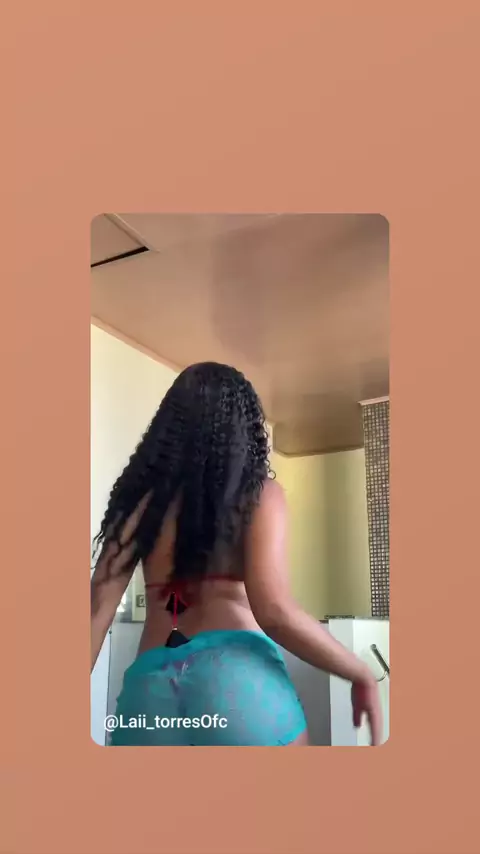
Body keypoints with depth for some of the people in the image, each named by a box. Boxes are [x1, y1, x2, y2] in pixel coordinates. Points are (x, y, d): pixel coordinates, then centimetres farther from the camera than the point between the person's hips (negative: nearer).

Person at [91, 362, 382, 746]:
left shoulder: (140, 497, 11)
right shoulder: (259, 492, 1)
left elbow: (99, 609, 5)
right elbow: (274, 611, -12)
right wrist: (362, 674, 0)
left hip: (148, 689, 3)